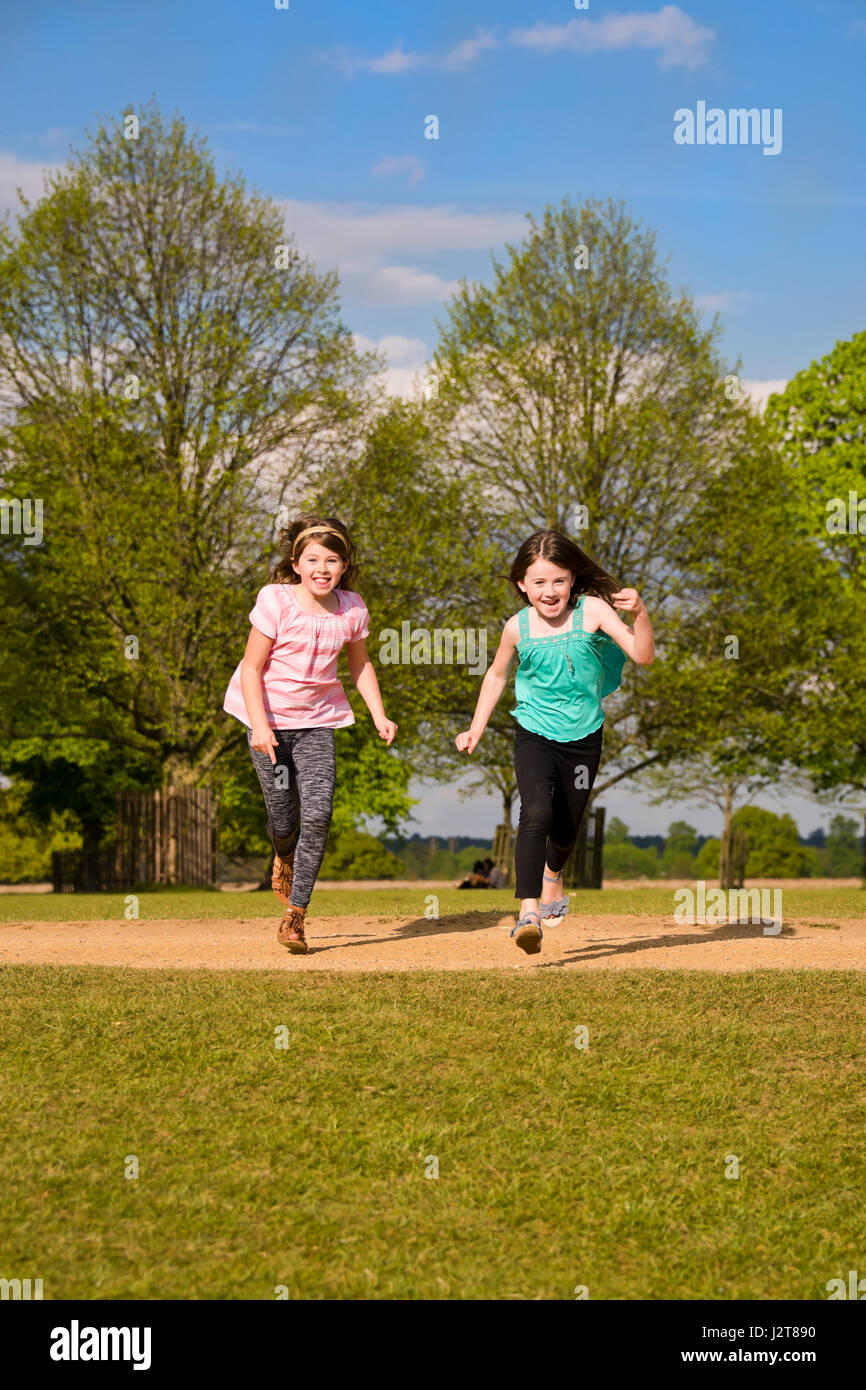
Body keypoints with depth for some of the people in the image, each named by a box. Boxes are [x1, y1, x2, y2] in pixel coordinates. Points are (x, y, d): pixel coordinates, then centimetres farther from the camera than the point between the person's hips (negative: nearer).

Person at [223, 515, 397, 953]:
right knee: (283, 820, 1)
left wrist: (379, 715, 5)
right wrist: (260, 727, -21)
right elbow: (251, 668, -13)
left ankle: (295, 915, -5)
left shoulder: (351, 608, -3)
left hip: (316, 721, 2)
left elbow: (359, 664, 14)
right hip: (268, 718, -2)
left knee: (318, 813, -14)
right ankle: (284, 857, 41)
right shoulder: (276, 601, -15)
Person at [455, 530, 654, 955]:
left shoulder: (591, 611, -11)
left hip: (583, 738, 1)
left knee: (566, 828, 15)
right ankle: (528, 910, -28)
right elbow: (497, 674, 13)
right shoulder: (518, 628, -6)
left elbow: (642, 655, -18)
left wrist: (640, 614, -36)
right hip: (535, 733, -1)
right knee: (536, 812, -26)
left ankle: (552, 876, 51)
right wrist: (476, 730, 12)